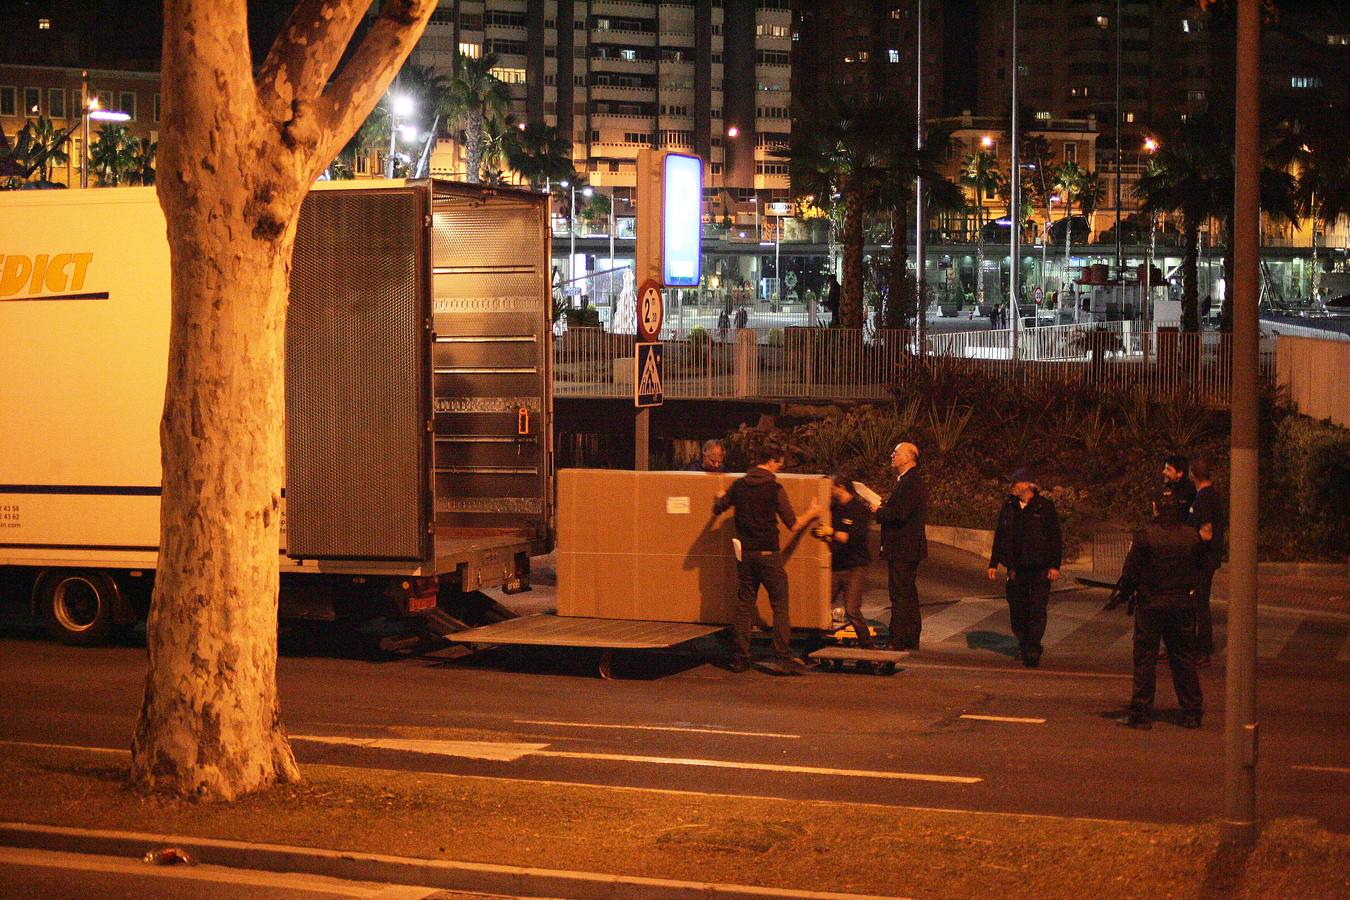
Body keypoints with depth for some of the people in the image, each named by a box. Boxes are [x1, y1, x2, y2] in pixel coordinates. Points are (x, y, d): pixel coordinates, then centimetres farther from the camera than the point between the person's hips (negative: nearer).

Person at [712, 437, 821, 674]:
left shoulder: (739, 485, 3)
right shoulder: (774, 489, -11)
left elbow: (717, 510, 15)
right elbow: (793, 525, -10)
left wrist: (719, 497, 37)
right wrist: (811, 513, 9)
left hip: (745, 554, 5)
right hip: (768, 554, -5)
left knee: (744, 606, 11)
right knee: (780, 606, 0)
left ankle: (740, 658, 11)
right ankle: (782, 659, -5)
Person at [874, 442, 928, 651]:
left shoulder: (911, 483, -17)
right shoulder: (906, 481, 18)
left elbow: (899, 514, -25)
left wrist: (879, 512, -10)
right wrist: (883, 508, 6)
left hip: (903, 549, -11)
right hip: (906, 549, 11)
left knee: (900, 595, -8)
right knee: (908, 595, 15)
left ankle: (897, 642, -7)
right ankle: (911, 641, 22)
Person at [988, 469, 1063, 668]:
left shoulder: (1044, 506, -2)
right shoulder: (1009, 506, 9)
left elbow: (1056, 538, 0)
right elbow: (999, 536, 15)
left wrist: (1055, 565, -6)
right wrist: (993, 564, 12)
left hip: (1040, 567, -4)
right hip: (1016, 567, 4)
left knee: (1037, 610, -9)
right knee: (1017, 609, 8)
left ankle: (1033, 651, -8)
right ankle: (1023, 644, 26)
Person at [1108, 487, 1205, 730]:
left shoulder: (1145, 537, -13)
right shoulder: (1192, 537, 0)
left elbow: (1131, 573, -8)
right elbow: (1197, 572, 10)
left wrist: (1120, 596, 7)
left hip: (1151, 604, -4)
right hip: (1182, 605, 4)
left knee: (1144, 660, 3)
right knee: (1184, 659, 12)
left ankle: (1141, 714, 3)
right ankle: (1192, 712, 15)